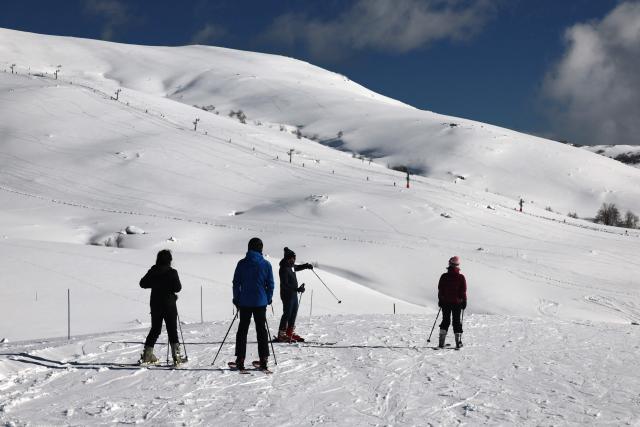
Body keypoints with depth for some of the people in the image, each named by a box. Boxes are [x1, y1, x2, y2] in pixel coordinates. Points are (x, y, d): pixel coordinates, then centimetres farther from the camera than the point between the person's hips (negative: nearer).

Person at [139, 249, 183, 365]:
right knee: (172, 331, 2)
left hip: (155, 304, 4)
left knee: (155, 330, 16)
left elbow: (143, 284, 6)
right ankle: (176, 354, -7)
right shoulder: (172, 272, -11)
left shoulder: (152, 271, 0)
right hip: (169, 304, -4)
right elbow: (178, 288, -12)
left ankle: (147, 354, 15)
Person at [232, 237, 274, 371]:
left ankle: (240, 360, 5)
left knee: (242, 330, 8)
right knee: (261, 330, 9)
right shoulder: (266, 264, -3)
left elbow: (236, 283, 0)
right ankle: (263, 359, 5)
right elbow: (270, 284, 0)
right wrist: (268, 299, 12)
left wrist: (236, 299, 10)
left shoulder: (242, 263, -3)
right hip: (260, 302, 0)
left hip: (244, 302, 0)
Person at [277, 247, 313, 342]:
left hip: (294, 294, 10)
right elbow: (285, 284, -26)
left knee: (294, 313, 15)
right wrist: (297, 289, -32)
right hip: (287, 295, -10)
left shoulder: (291, 266, 7)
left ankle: (290, 332, 26)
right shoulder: (284, 269, -21)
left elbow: (297, 267, 31)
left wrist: (306, 266, 13)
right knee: (287, 314, -4)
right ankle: (281, 335, 3)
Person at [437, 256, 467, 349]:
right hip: (457, 303, -2)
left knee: (445, 320, 11)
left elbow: (440, 290, 4)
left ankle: (441, 342, 3)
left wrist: (440, 301, 13)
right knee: (457, 321, 7)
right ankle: (458, 342, 5)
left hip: (445, 302, 2)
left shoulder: (444, 276, -3)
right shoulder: (461, 277, -8)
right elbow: (463, 291, -5)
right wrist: (464, 302, 4)